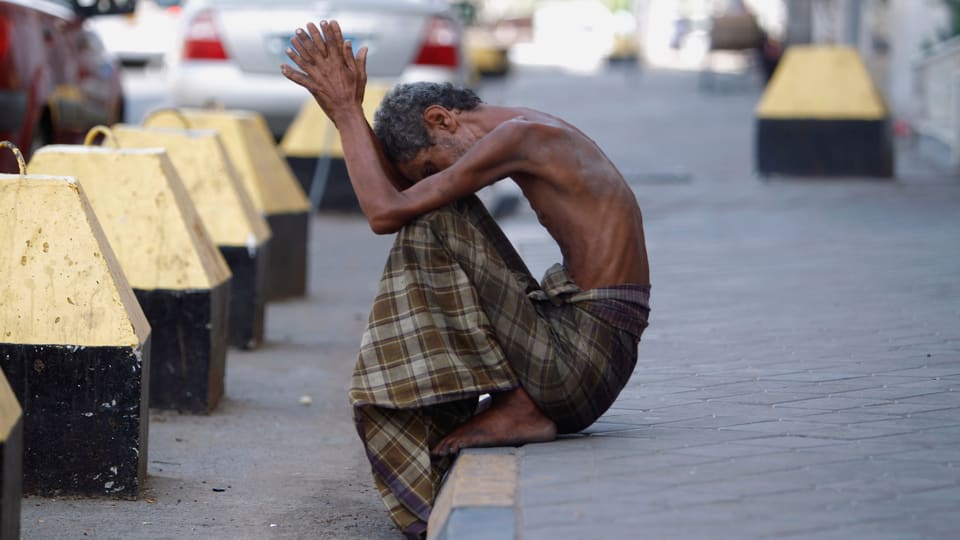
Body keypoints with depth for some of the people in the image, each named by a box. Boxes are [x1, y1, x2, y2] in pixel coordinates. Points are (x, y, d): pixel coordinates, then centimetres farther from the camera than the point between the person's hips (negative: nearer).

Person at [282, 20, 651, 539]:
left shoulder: (517, 136, -14)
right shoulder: (524, 132, 16)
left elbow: (386, 213, -17)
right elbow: (395, 192, 19)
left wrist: (348, 111, -7)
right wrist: (345, 109, 10)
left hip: (583, 367, -10)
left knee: (436, 224, -11)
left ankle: (517, 405, -5)